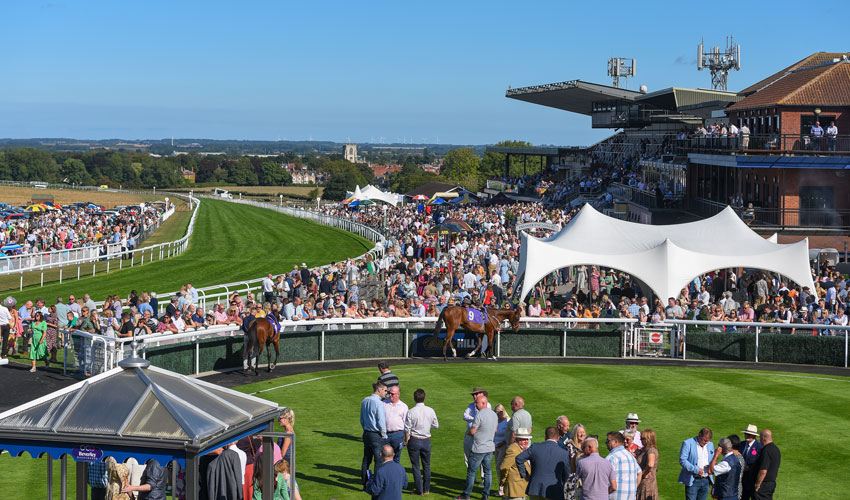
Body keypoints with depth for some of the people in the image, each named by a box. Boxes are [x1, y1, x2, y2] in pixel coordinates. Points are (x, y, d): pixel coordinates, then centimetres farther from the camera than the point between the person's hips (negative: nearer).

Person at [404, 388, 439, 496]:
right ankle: (426, 489, 21)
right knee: (426, 466, 15)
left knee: (415, 466, 6)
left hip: (414, 440, -3)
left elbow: (407, 429, -10)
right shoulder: (430, 411, -4)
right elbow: (436, 425, 6)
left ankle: (419, 490, 8)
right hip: (426, 441, 3)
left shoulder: (411, 412, -14)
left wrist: (406, 440, 5)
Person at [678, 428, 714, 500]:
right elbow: (682, 460, -12)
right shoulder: (687, 443, -7)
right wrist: (695, 469, -21)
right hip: (693, 481, -5)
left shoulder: (710, 445, 12)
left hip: (705, 481, 5)